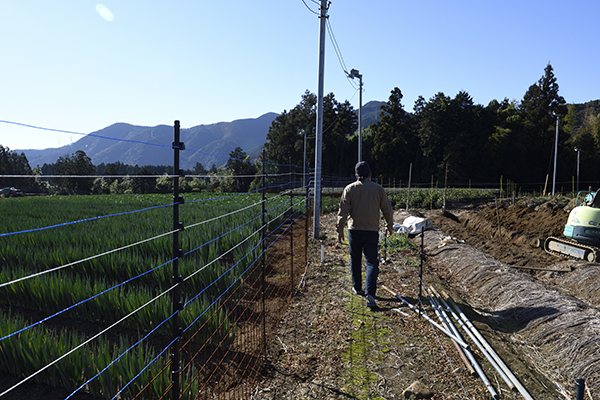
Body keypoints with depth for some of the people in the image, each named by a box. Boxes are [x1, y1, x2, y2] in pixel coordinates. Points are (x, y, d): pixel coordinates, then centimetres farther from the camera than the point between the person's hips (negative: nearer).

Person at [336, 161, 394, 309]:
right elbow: (387, 210, 6)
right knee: (372, 262, -1)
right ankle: (370, 293, -16)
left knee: (355, 259, 17)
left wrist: (340, 229, -3)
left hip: (354, 230, 1)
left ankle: (357, 288, 30)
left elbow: (343, 211, -6)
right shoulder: (378, 189, 3)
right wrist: (389, 227, 19)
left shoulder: (349, 189, 1)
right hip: (372, 231, 0)